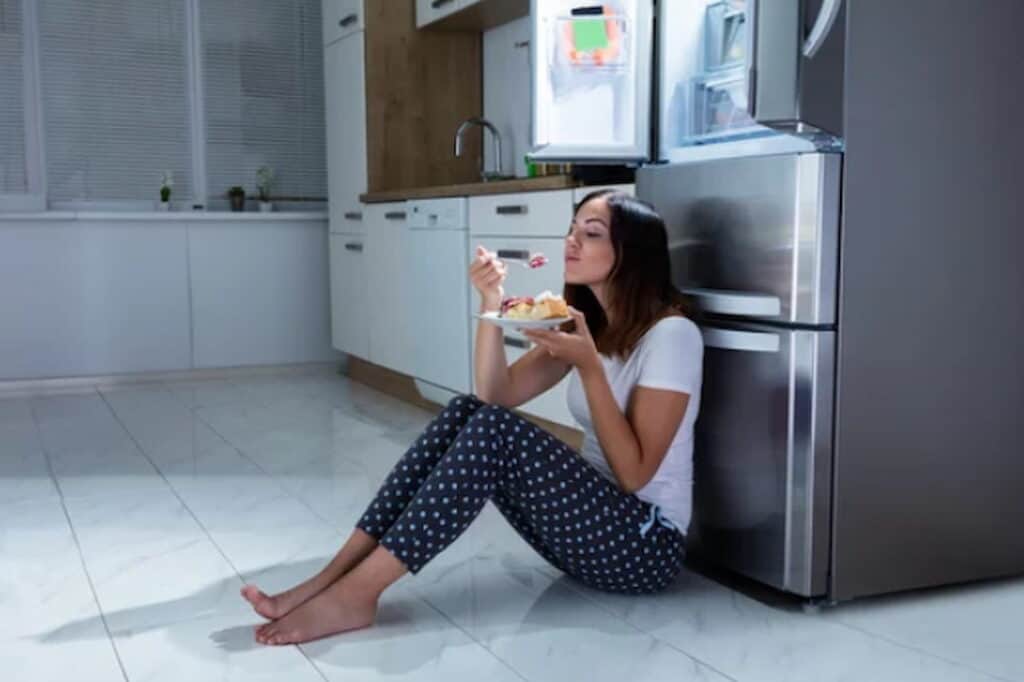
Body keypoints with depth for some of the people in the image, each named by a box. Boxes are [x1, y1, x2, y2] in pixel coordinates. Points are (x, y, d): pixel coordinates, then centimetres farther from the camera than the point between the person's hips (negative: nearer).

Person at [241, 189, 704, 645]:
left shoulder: (671, 334, -14)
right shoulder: (583, 321, 10)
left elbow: (635, 472, -18)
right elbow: (496, 395, -1)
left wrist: (588, 366, -24)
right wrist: (491, 303, -14)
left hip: (646, 546, -7)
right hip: (590, 525, 7)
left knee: (495, 431, -27)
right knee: (463, 412, -12)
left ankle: (356, 594, -24)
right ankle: (331, 580, -17)